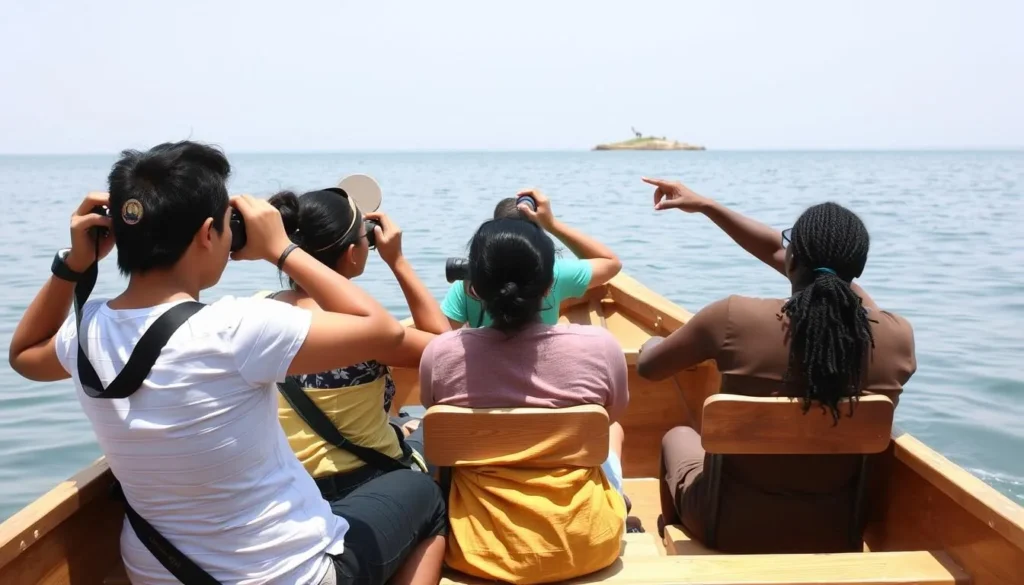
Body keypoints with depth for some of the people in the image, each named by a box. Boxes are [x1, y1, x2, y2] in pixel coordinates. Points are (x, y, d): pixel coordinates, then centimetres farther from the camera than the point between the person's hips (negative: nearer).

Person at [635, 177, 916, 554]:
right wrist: (706, 206, 9)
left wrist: (653, 343, 16)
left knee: (678, 436, 30)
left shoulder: (734, 319, -26)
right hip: (836, 532, 3)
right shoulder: (898, 339, -14)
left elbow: (647, 366, -7)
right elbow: (777, 253, 0)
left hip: (729, 528, -2)